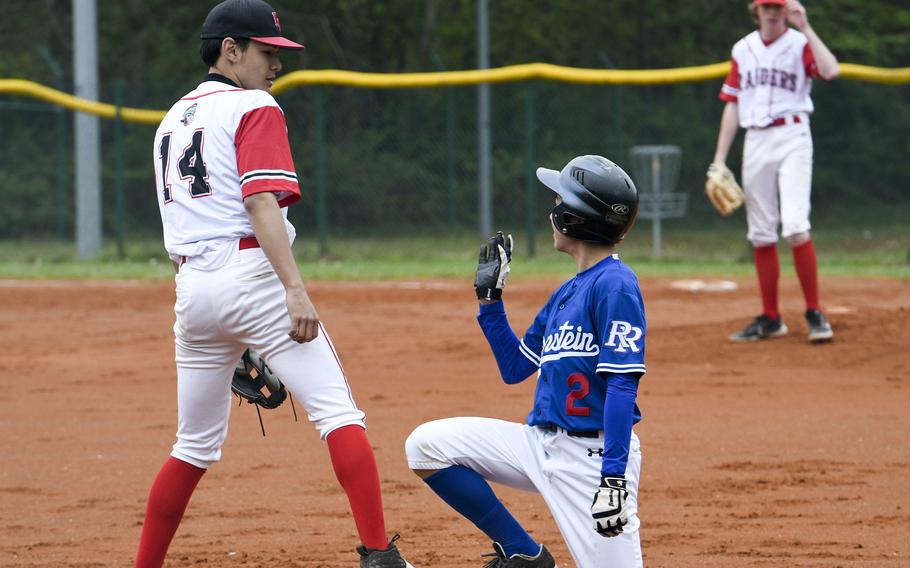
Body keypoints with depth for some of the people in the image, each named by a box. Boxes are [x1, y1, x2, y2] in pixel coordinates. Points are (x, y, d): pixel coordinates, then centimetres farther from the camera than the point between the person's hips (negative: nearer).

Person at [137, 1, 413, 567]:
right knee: (338, 412, -10)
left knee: (196, 444, 17)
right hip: (251, 274, -7)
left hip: (191, 286, 7)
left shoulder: (173, 121, 22)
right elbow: (261, 203, -16)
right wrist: (295, 289, -24)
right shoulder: (254, 108, -2)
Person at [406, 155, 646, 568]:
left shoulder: (615, 285, -13)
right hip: (540, 444, 9)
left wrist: (614, 477, -27)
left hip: (594, 453, -9)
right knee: (426, 444, 1)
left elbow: (622, 386, -20)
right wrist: (489, 296, 17)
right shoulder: (566, 293, 15)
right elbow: (514, 369, 23)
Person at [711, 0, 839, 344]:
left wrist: (805, 28, -17)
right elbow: (733, 105, 16)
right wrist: (719, 159, 10)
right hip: (755, 143, 5)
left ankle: (815, 314, -9)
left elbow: (830, 71, -21)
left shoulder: (800, 44, 0)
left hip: (792, 138, -5)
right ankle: (770, 319, 13)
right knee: (760, 234, 5)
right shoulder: (743, 50, 14)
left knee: (795, 227, -18)